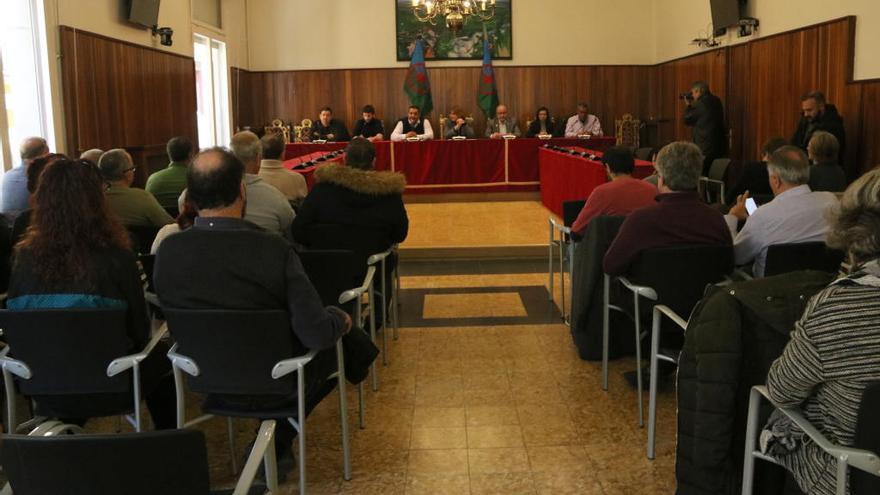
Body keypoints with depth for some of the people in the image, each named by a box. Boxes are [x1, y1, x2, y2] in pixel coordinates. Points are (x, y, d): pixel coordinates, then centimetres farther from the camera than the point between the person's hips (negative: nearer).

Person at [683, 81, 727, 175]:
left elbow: (687, 120, -6)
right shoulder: (716, 101, 12)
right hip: (719, 147, 9)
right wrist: (691, 106, 18)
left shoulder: (700, 103, -14)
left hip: (705, 149, -9)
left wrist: (688, 105, 8)